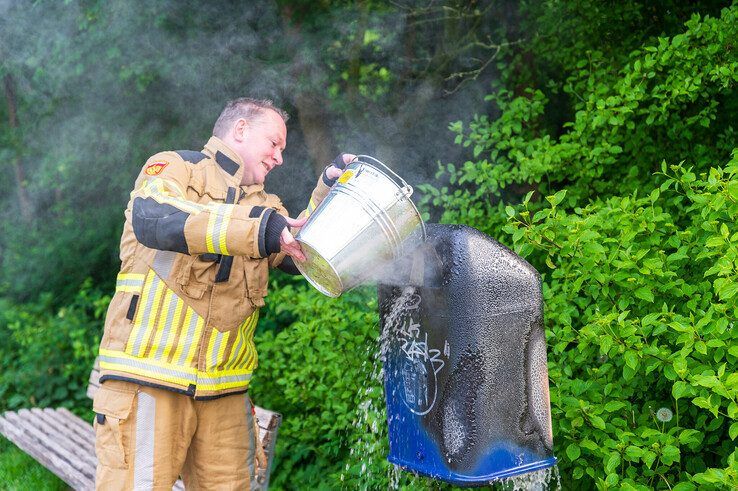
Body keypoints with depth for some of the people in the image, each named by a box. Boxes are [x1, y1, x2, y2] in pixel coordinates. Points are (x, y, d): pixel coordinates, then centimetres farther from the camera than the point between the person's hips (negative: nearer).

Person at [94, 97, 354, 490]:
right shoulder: (175, 168, 1)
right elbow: (152, 219, -22)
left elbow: (301, 256, 8)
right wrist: (259, 229, -31)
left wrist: (328, 190, -2)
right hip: (148, 375, -6)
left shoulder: (262, 205, 20)